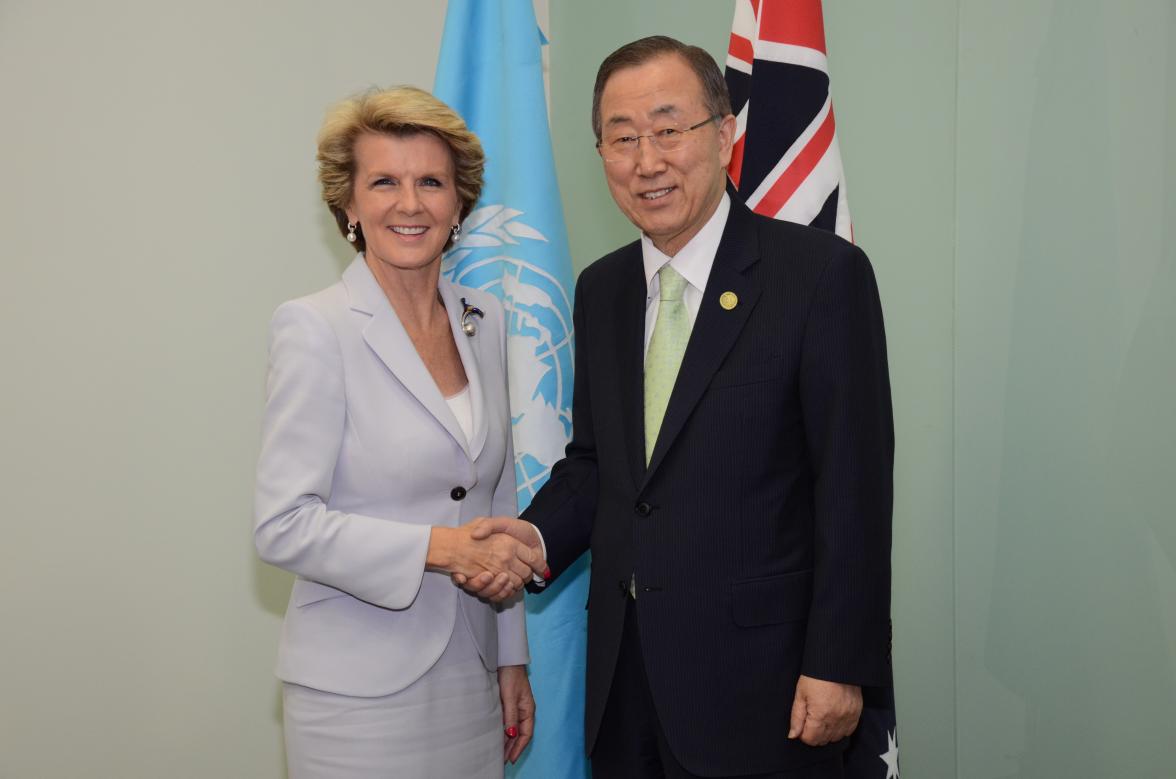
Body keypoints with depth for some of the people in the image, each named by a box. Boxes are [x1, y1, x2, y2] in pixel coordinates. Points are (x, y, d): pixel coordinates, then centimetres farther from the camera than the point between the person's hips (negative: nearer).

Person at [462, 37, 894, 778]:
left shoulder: (823, 273, -11)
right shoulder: (600, 289, 8)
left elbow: (854, 485, -12)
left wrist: (840, 664, -14)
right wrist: (538, 533, -5)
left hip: (756, 680, -5)